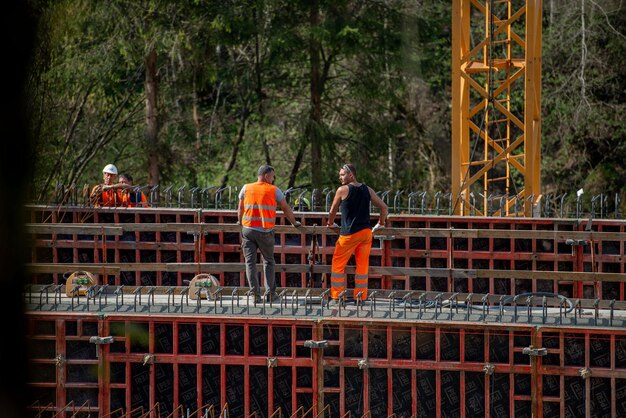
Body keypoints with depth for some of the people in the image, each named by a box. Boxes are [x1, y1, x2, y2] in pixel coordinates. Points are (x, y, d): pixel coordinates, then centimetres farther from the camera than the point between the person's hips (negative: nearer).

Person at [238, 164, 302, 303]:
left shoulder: (246, 188, 7)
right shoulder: (274, 190, 1)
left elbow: (240, 208, 16)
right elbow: (286, 209, 9)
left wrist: (240, 223, 33)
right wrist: (294, 223, 24)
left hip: (248, 229, 1)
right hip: (265, 232, -1)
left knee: (250, 262, 3)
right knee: (269, 261, 13)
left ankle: (255, 293, -5)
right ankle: (270, 293, 7)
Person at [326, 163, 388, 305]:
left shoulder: (342, 190, -5)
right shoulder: (367, 190, 8)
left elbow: (333, 211, 6)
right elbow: (384, 207, 9)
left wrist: (330, 224, 24)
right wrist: (380, 224, 22)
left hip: (349, 234, -5)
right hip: (366, 232, 5)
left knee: (338, 264, 6)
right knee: (362, 265, 10)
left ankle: (336, 297, 4)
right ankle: (361, 297, 10)